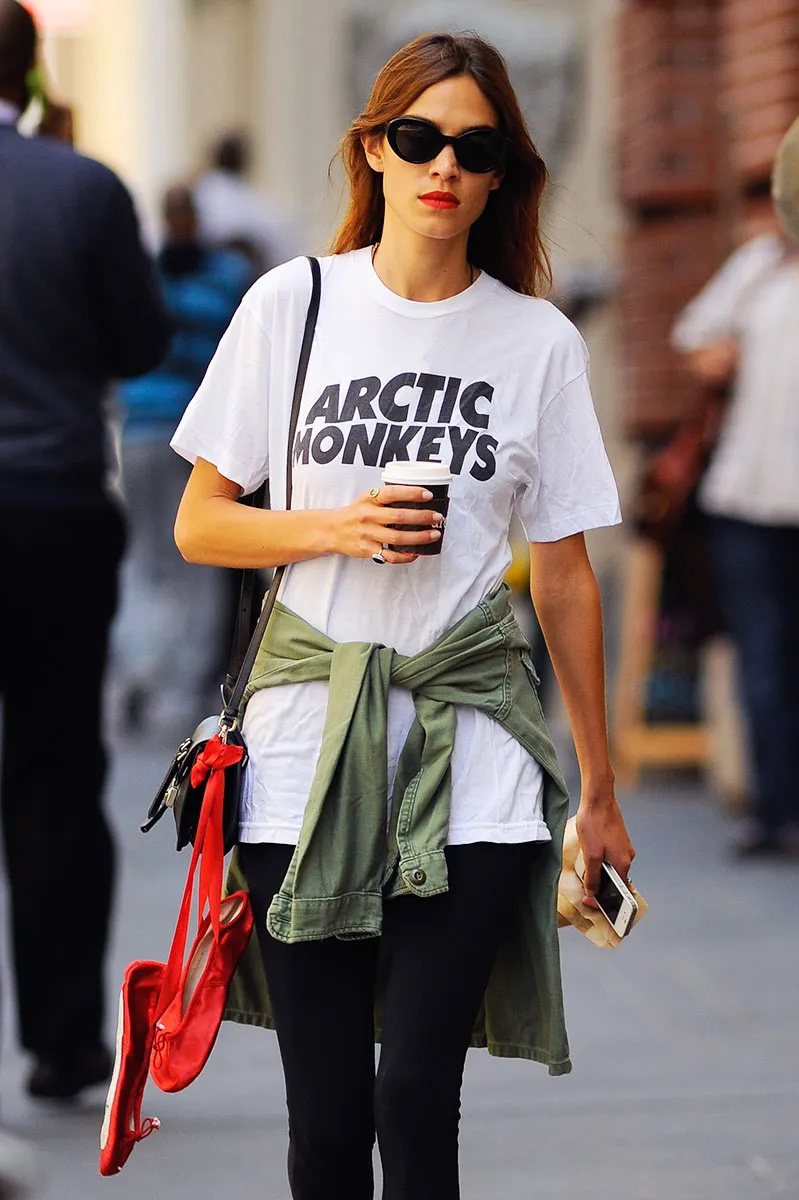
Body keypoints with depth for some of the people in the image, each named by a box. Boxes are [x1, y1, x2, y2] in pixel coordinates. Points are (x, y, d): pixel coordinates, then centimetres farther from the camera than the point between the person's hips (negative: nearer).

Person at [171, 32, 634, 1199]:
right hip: (309, 731, 0)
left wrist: (601, 786, 13)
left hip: (472, 750, 0)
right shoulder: (293, 303, 4)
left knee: (417, 1100, -8)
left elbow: (565, 577, 10)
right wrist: (333, 528, -11)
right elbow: (200, 525, 7)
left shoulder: (540, 342, 5)